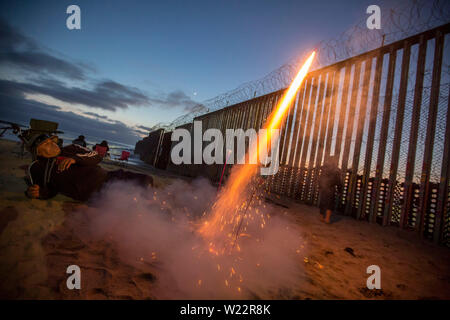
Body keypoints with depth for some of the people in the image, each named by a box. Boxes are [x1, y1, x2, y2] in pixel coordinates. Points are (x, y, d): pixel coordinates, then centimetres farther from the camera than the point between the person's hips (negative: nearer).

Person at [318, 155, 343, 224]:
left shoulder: (324, 168, -1)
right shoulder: (336, 170, -11)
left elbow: (320, 179, 5)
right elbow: (339, 182, -5)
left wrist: (320, 188, 14)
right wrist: (339, 189, 10)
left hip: (322, 188, 4)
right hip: (331, 189, -4)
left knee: (323, 203, 16)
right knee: (330, 204, 9)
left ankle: (322, 217, 23)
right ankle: (327, 218, 3)